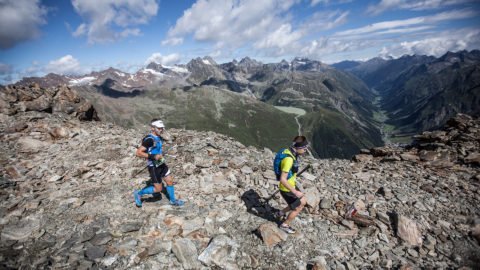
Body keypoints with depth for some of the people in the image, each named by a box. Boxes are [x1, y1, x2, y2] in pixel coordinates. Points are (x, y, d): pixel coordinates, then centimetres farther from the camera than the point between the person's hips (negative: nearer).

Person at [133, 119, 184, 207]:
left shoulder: (159, 138, 5)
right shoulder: (149, 139, -23)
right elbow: (138, 153, -25)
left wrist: (161, 155, 9)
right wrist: (153, 156, -27)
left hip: (161, 164, 8)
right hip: (153, 167, -8)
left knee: (170, 181, 12)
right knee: (158, 188, 1)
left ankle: (173, 200, 29)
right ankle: (139, 193, 21)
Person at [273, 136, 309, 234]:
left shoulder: (288, 152, -3)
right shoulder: (288, 159, -34)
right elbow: (282, 179, -33)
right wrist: (295, 192, -26)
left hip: (290, 186, 9)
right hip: (287, 190, -9)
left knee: (303, 202, 24)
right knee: (298, 208, 12)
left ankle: (281, 213, 35)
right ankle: (284, 224, 34)